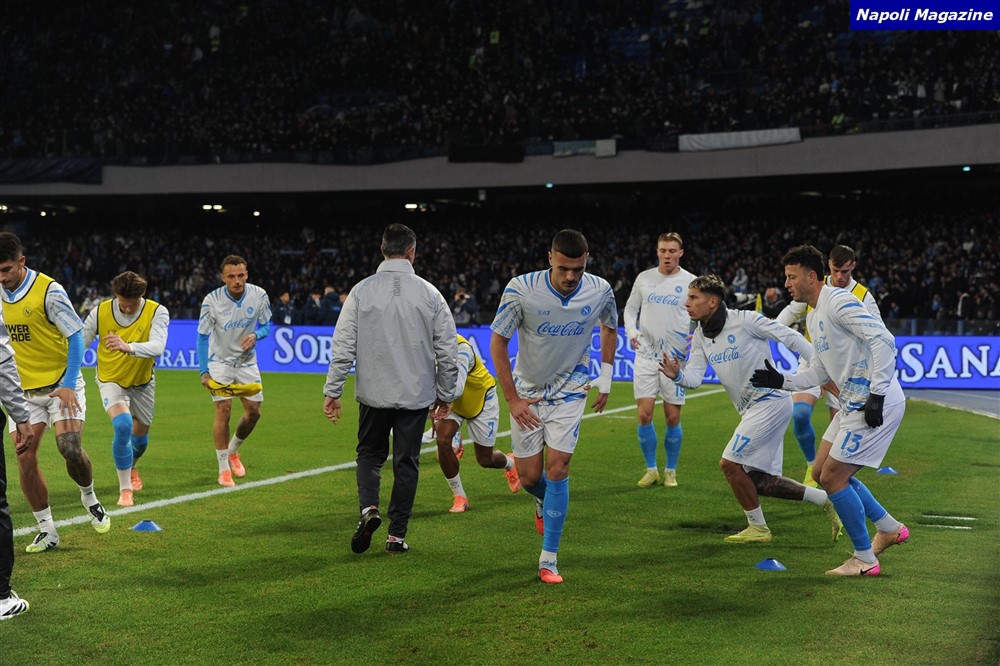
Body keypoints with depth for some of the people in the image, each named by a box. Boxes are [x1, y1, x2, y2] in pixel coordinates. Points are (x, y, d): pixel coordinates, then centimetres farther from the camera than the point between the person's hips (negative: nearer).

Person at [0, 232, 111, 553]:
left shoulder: (49, 290, -14)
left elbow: (76, 337, -12)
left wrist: (68, 385, -18)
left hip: (60, 385, -5)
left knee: (70, 448, -19)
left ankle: (89, 496, 14)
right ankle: (47, 530, 10)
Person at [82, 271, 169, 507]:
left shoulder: (157, 312, -22)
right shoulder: (100, 312, -18)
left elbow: (157, 347, -39)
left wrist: (128, 347, -57)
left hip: (142, 383, 2)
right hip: (111, 381, -2)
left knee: (140, 437, 17)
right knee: (123, 426, -27)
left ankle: (131, 468, 54)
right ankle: (125, 489, -15)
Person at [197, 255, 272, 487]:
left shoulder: (259, 295, -13)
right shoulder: (212, 300, -20)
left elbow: (266, 326, 0)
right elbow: (202, 337, -12)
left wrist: (255, 335, -24)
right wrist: (204, 372, -17)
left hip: (247, 362, 3)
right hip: (219, 362, -3)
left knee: (253, 412, 2)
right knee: (223, 410, -15)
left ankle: (233, 451, 31)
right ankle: (223, 470, -6)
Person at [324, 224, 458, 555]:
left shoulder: (362, 291, -4)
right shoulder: (429, 293, -3)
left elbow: (343, 346, -5)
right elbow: (448, 351, 0)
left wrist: (333, 392, 2)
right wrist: (445, 394, 11)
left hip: (373, 393, 0)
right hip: (416, 394, 0)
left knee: (370, 454, 18)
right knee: (407, 462, 10)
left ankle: (369, 508, -6)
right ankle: (396, 536, 12)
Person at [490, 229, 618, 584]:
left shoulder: (600, 290, -13)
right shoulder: (521, 289, -21)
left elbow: (610, 329, 10)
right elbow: (498, 342, -11)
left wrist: (605, 379, 6)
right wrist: (512, 399, -12)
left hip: (570, 392, 0)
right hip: (527, 394, 0)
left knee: (557, 469, -12)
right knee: (529, 477, 2)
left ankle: (549, 559, -3)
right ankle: (546, 503, 40)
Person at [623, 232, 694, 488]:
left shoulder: (691, 282, -1)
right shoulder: (644, 278, 6)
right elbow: (630, 308, 14)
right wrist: (631, 330, -5)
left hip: (676, 357, -2)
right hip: (646, 354, 2)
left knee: (672, 418, 1)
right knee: (644, 415, -3)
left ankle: (670, 471, 19)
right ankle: (651, 469, 13)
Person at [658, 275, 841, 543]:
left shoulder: (745, 320, -15)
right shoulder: (700, 335, 7)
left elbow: (790, 337, -12)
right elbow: (694, 377, 0)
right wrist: (677, 375, -22)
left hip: (771, 400, -9)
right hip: (751, 409, 9)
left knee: (729, 463, -11)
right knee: (760, 481, 8)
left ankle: (757, 528, 6)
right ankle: (827, 500, 21)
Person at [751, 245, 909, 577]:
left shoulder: (838, 301, -15)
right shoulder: (813, 316, 16)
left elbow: (883, 340, -23)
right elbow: (818, 373, 21)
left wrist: (877, 393, -25)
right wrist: (781, 380, 7)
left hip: (877, 404, -10)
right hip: (853, 403, 10)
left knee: (832, 477, -7)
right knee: (822, 472, 14)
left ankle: (864, 559, 6)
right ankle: (889, 528, 26)